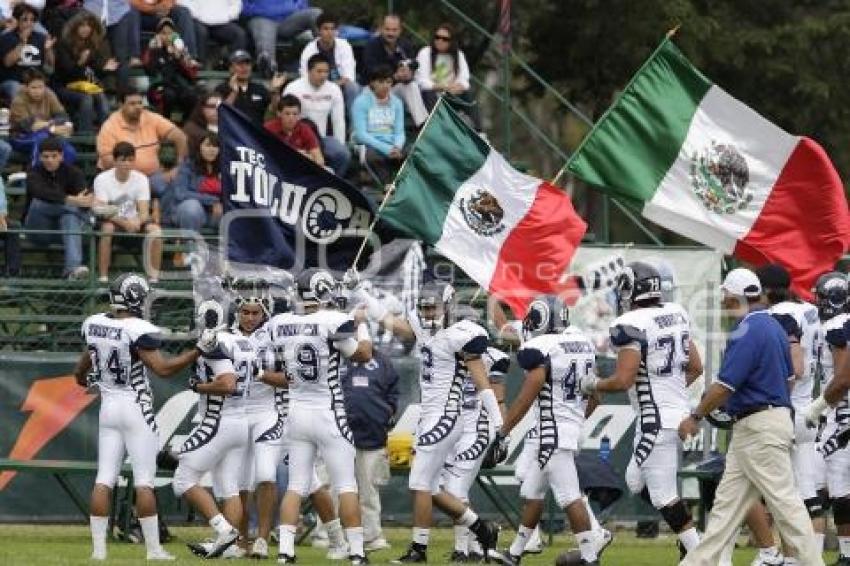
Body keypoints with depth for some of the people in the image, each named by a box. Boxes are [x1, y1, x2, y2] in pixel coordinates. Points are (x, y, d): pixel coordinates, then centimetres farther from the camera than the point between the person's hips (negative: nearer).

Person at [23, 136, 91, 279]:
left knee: (70, 215, -34)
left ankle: (73, 267, -52)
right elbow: (41, 192, -28)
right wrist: (71, 200, -40)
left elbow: (85, 199, -14)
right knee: (39, 203, -29)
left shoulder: (73, 173, 2)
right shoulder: (34, 174, -4)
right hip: (39, 230, -1)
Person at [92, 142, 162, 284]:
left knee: (155, 229, -26)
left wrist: (137, 222, -36)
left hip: (134, 221, 2)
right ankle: (103, 278, -32)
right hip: (112, 221, -2)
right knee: (107, 228, -37)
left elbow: (144, 212, -11)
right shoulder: (102, 179, -10)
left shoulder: (141, 179, -2)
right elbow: (102, 211, -20)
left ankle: (154, 277, -20)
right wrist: (124, 223, -37)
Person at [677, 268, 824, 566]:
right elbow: (788, 376, 19)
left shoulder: (747, 332, -18)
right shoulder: (774, 326, 12)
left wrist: (695, 417, -8)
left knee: (784, 501, -7)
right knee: (727, 500, 11)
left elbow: (725, 386, -19)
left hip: (761, 429, -10)